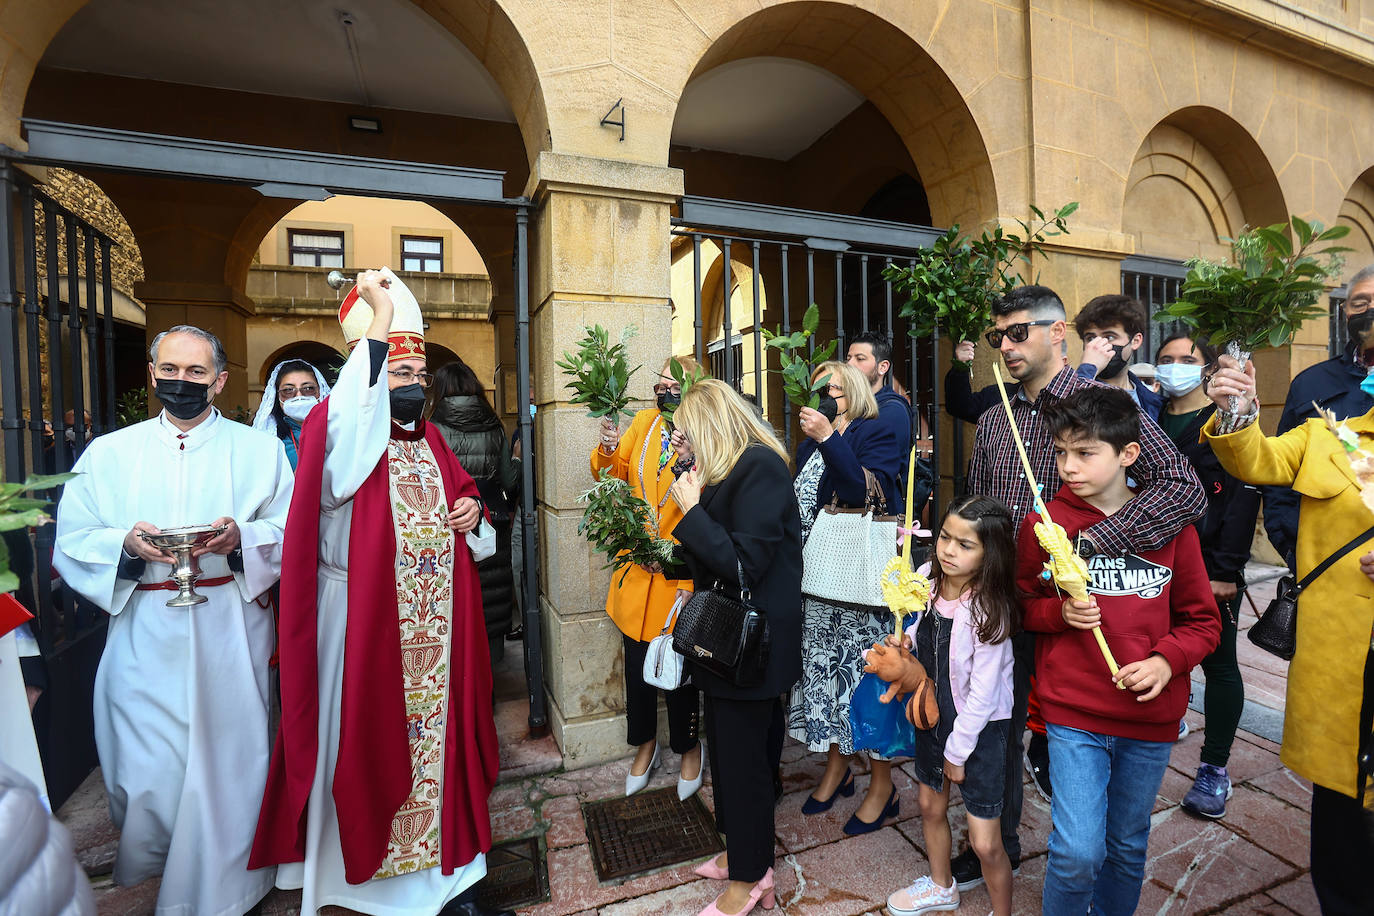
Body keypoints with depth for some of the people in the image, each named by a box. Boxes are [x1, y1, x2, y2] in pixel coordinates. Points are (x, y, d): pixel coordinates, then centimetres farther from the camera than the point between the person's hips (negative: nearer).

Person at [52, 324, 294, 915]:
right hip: (144, 640, 2)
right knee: (146, 771, 6)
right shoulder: (108, 453, 9)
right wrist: (126, 545, -14)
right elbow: (71, 543, 5)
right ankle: (145, 868, 34)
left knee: (227, 762, 6)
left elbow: (293, 532, -1)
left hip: (230, 637, -1)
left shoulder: (259, 451, 5)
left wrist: (241, 538, -19)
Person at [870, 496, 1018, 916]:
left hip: (980, 726, -6)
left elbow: (982, 694, -20)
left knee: (985, 844, 2)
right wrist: (902, 650, -10)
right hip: (934, 712, 6)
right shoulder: (926, 578, -11)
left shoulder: (989, 610, -26)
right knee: (931, 807, 24)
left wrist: (958, 750, -12)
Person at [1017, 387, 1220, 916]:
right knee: (1078, 852, -5)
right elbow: (1021, 603, 4)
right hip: (1073, 713, -2)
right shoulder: (1043, 524, -8)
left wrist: (1165, 660, -13)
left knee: (1128, 847, 19)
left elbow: (1203, 621, 4)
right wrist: (1059, 612, -15)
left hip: (1150, 717, 2)